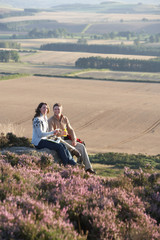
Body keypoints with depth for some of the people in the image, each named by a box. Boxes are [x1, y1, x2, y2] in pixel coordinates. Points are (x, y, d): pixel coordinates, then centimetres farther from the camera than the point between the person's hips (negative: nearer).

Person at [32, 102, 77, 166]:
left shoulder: (45, 118, 17)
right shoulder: (37, 120, -12)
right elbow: (40, 134, -19)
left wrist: (53, 134, 1)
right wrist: (52, 132, -15)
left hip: (44, 139, 8)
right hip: (38, 142, -8)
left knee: (62, 145, -9)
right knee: (59, 146, -21)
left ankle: (73, 163, -15)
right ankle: (66, 165, -16)